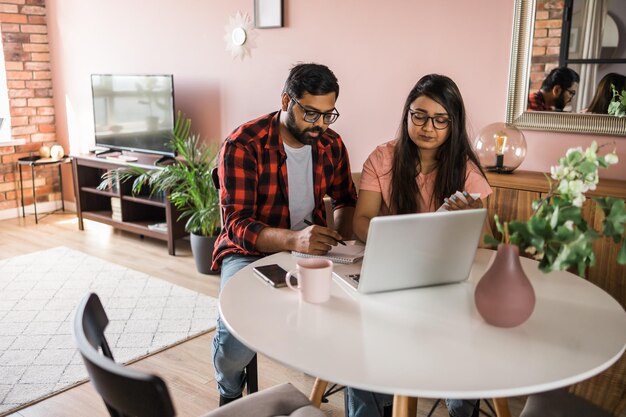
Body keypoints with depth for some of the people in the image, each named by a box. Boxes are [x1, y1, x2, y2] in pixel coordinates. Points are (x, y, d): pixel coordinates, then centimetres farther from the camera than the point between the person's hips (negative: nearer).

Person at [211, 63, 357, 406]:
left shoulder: (332, 145, 0)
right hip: (249, 251, -4)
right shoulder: (242, 145, -17)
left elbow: (346, 199, 13)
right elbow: (237, 225, -23)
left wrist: (340, 232, -11)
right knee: (237, 334, -28)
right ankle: (230, 395, 10)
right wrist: (293, 239, -41)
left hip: (311, 250, 4)